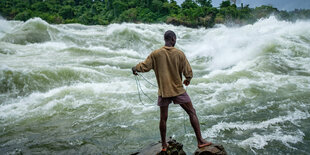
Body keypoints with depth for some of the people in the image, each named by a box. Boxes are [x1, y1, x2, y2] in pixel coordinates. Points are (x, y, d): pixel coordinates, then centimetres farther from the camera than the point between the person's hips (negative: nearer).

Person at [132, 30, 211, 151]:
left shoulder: (155, 54, -5)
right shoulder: (179, 54, -6)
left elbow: (145, 66, 0)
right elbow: (188, 72, -5)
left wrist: (135, 68, 21)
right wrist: (187, 80, 16)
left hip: (163, 92, 2)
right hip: (178, 90, -2)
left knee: (163, 118, 12)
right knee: (192, 113, 10)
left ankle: (164, 145, 23)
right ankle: (200, 141, 11)